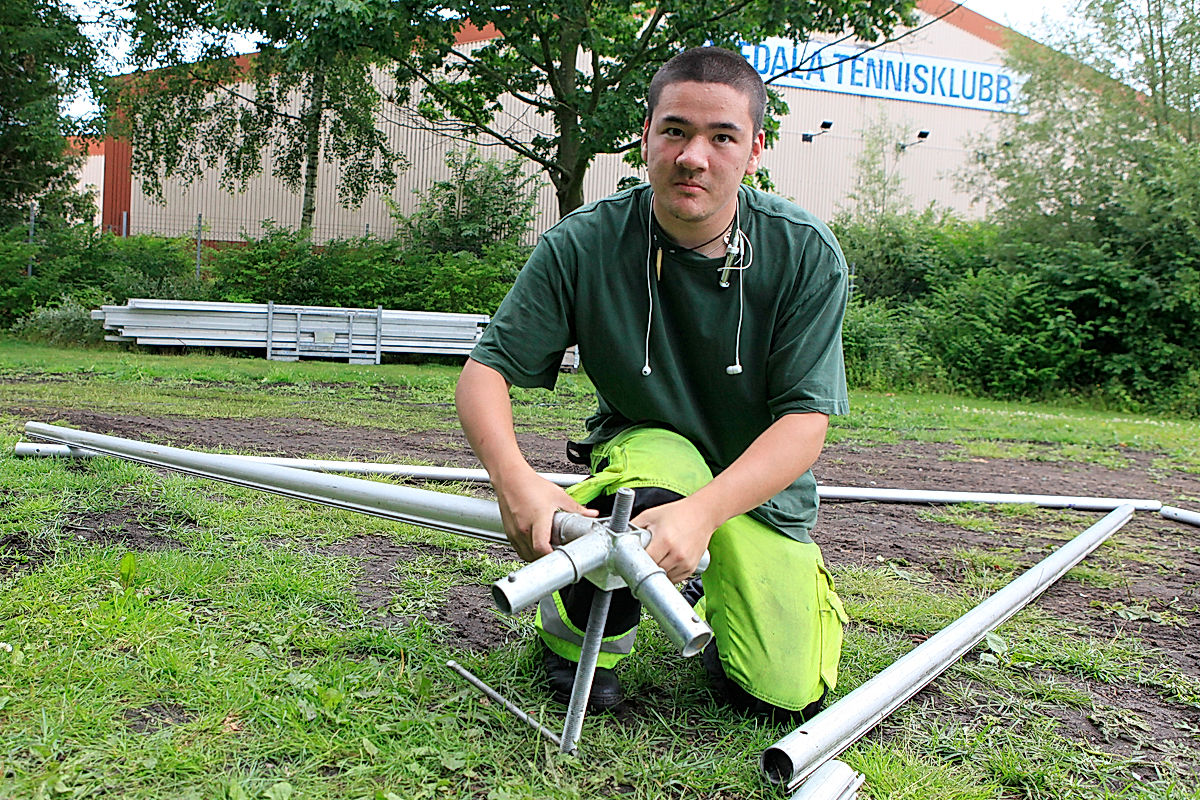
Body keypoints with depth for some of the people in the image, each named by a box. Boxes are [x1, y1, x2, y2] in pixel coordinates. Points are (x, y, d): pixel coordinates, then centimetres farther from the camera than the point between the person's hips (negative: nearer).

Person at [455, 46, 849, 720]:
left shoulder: (807, 254, -19)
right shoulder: (583, 245, -19)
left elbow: (805, 420, -22)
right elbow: (486, 371, -16)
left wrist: (703, 512, -40)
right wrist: (513, 475, -37)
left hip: (763, 480, 2)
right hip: (644, 441, -1)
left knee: (786, 696, -8)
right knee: (653, 499, -39)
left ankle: (715, 580, 26)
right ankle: (578, 627, -4)